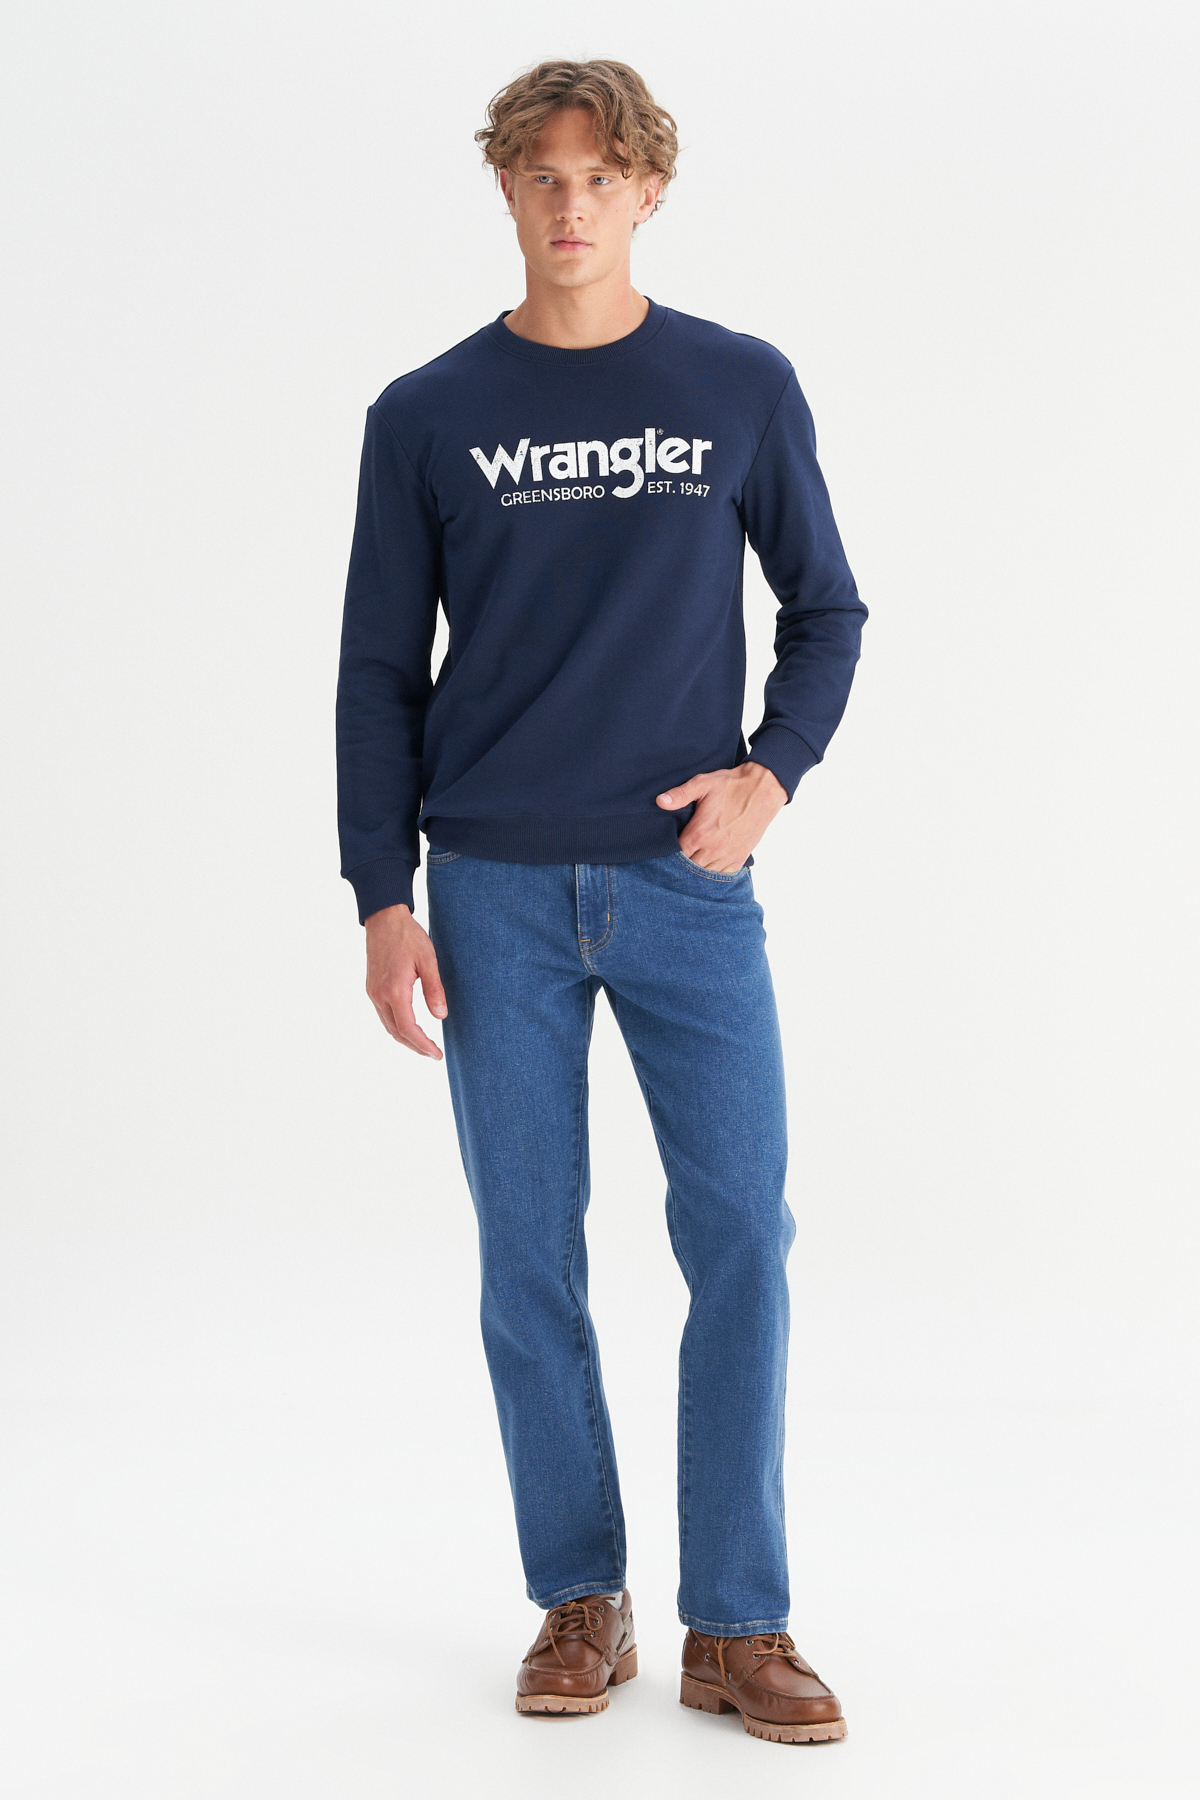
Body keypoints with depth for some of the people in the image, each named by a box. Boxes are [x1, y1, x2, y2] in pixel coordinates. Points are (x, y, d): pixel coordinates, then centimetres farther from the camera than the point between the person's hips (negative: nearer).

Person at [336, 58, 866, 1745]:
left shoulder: (744, 389, 5)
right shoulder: (426, 416, 4)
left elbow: (826, 610, 12)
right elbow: (379, 673, 6)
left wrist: (770, 773, -6)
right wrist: (383, 898, -3)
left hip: (689, 886, 0)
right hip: (497, 898, 0)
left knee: (740, 1236, -5)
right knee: (531, 1261, 4)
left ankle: (737, 1628, 5)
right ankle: (581, 1604, 18)